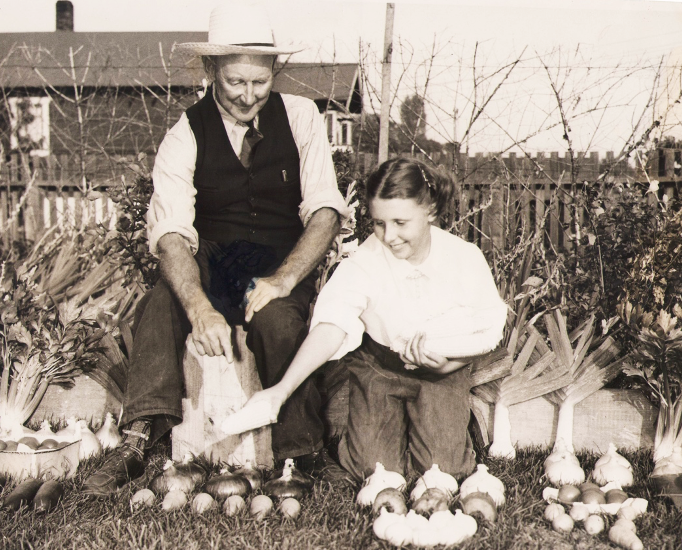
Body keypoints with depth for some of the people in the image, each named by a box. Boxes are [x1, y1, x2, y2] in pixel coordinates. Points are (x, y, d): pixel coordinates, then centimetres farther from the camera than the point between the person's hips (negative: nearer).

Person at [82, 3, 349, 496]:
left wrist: (284, 278, -26)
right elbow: (170, 232, -18)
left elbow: (326, 210, -8)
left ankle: (301, 454, -17)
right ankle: (139, 439, -33)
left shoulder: (301, 118, -1)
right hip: (213, 261, 1)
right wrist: (200, 309, -38)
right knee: (162, 304, -31)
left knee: (277, 318, -34)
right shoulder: (186, 136, -4)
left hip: (286, 263, 0)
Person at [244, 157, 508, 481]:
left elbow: (488, 331, -4)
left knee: (445, 465, -13)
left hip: (441, 372, 1)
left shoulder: (465, 258, -14)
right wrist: (283, 388, -46)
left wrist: (446, 361, -23)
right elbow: (331, 326, -32)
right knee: (375, 466, -13)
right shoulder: (365, 261, -20)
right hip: (378, 369, -1)